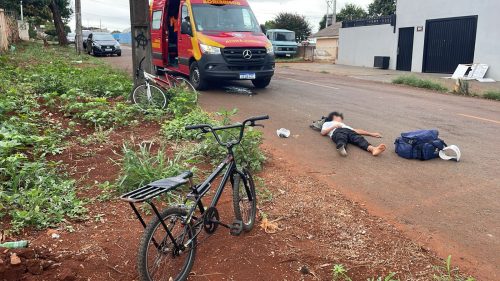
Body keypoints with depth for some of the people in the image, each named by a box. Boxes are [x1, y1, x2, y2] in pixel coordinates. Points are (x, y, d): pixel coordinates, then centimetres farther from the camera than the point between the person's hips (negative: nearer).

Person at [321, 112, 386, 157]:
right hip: (337, 132, -4)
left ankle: (373, 149, -59)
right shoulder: (327, 123, 38)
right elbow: (323, 132, 16)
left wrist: (371, 134, 30)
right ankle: (341, 148, -75)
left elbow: (357, 131, 38)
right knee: (341, 139, -40)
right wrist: (334, 126, 6)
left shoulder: (344, 125, 47)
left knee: (359, 139, -30)